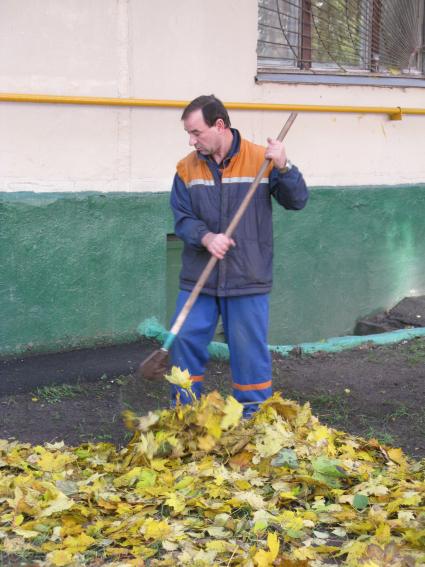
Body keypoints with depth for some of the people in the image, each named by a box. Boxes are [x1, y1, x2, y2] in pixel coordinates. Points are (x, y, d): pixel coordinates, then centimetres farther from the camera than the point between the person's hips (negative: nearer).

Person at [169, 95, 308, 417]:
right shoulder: (187, 168, 3)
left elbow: (298, 201, -5)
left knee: (250, 351, 5)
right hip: (197, 281, 3)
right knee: (185, 342, 5)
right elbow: (182, 218, -1)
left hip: (248, 281, -2)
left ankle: (253, 418, 20)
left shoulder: (261, 159, -4)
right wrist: (206, 237, -21)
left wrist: (283, 168, -23)